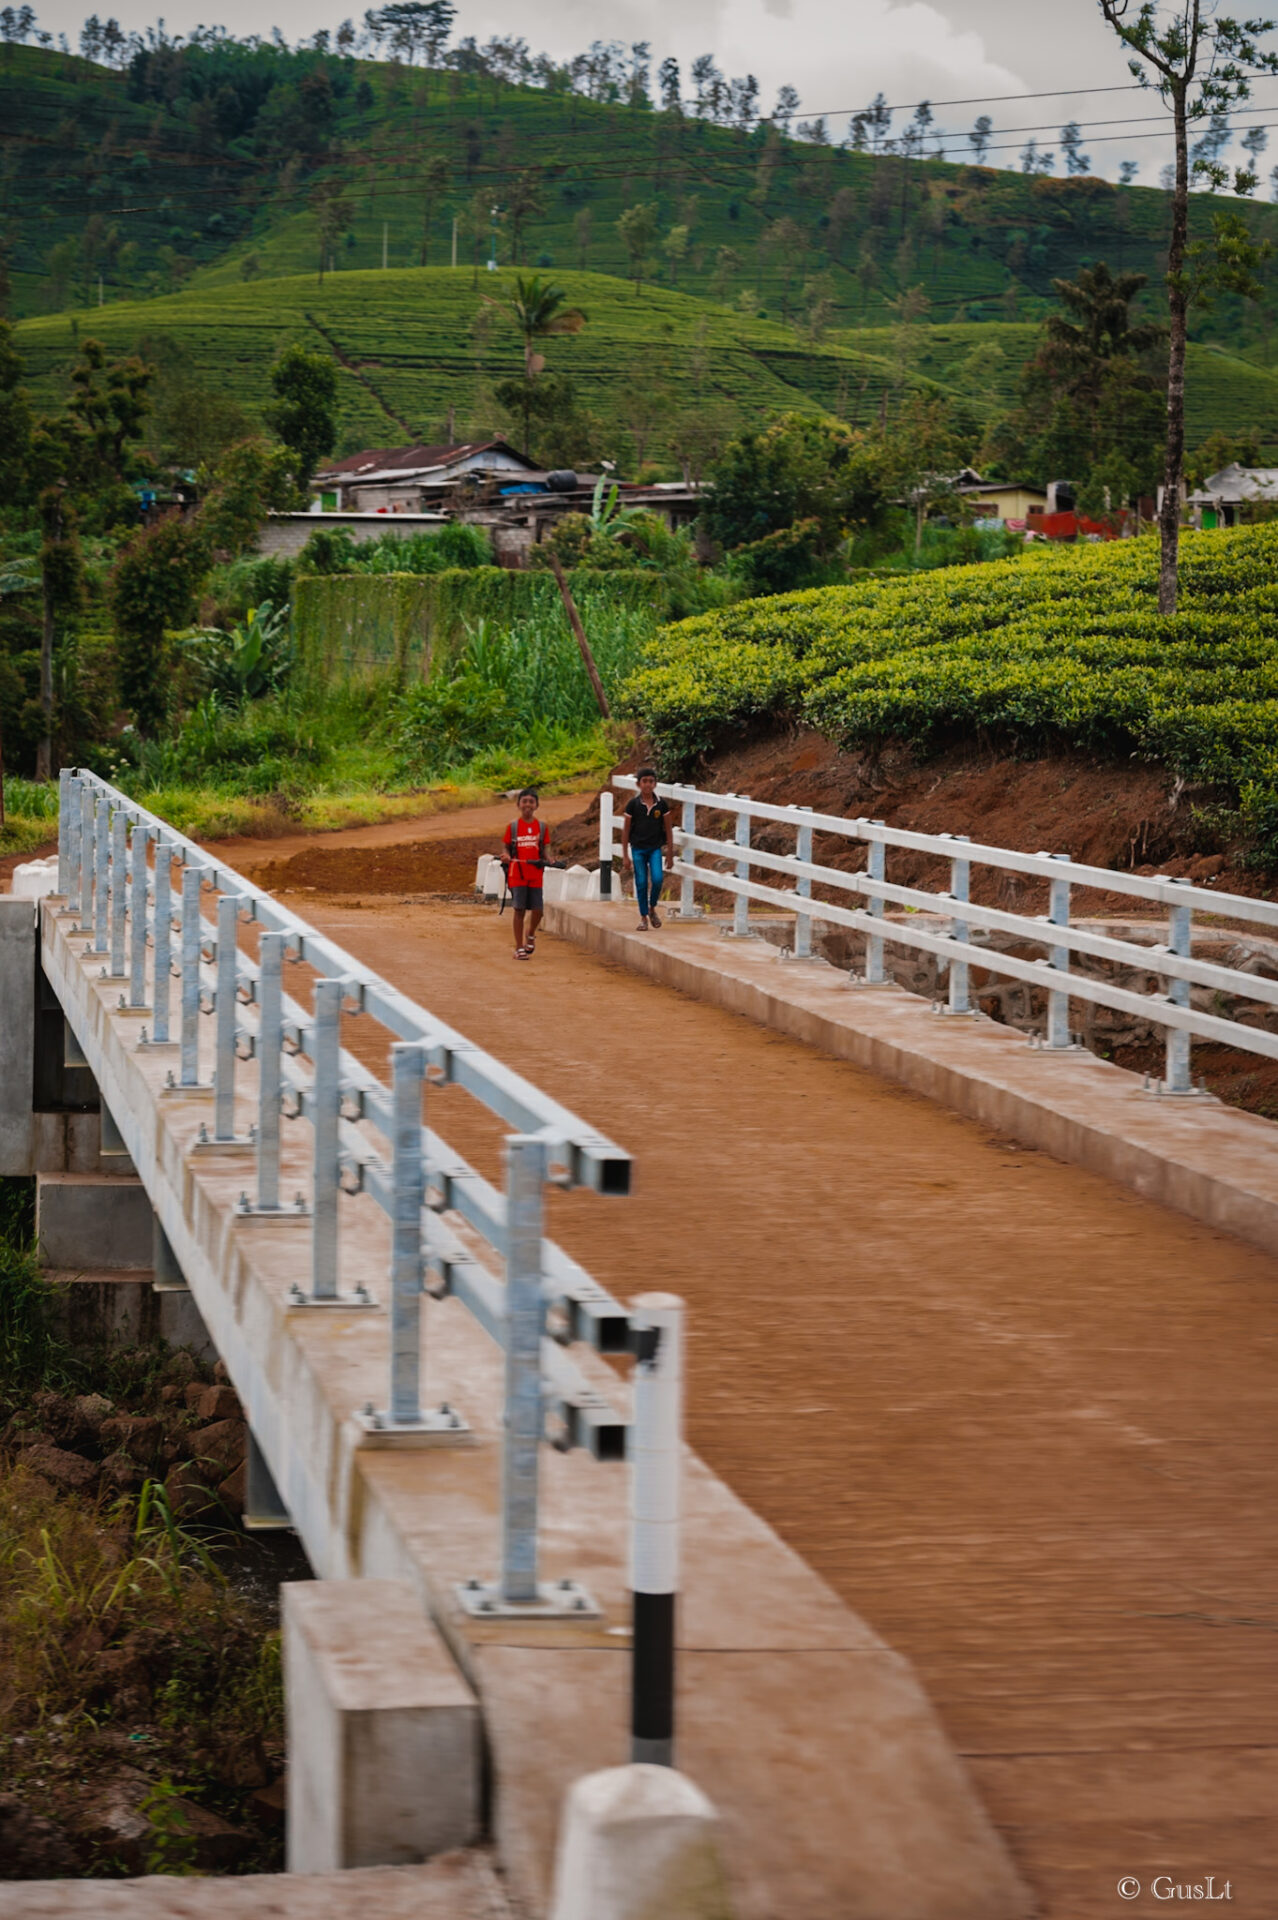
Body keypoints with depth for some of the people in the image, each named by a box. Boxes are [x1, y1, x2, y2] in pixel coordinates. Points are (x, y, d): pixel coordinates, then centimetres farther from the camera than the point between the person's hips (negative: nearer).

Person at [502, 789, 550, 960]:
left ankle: (530, 935, 30)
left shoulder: (542, 826, 6)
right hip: (517, 873, -1)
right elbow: (505, 845, 8)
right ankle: (519, 947, 5)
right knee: (519, 909, -3)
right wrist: (506, 856, -13)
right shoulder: (513, 826, 4)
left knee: (537, 910, -2)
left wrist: (546, 858, -10)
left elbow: (546, 847, 11)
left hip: (536, 874, 1)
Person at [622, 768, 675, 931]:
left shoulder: (661, 804, -1)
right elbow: (625, 830, 0)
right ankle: (643, 917, 13)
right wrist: (625, 856, -2)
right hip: (638, 849, 0)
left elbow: (668, 828, 6)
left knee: (657, 879, -15)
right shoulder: (633, 804, -5)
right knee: (641, 883, 1)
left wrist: (670, 850, 4)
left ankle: (652, 908, 10)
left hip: (656, 848, 0)